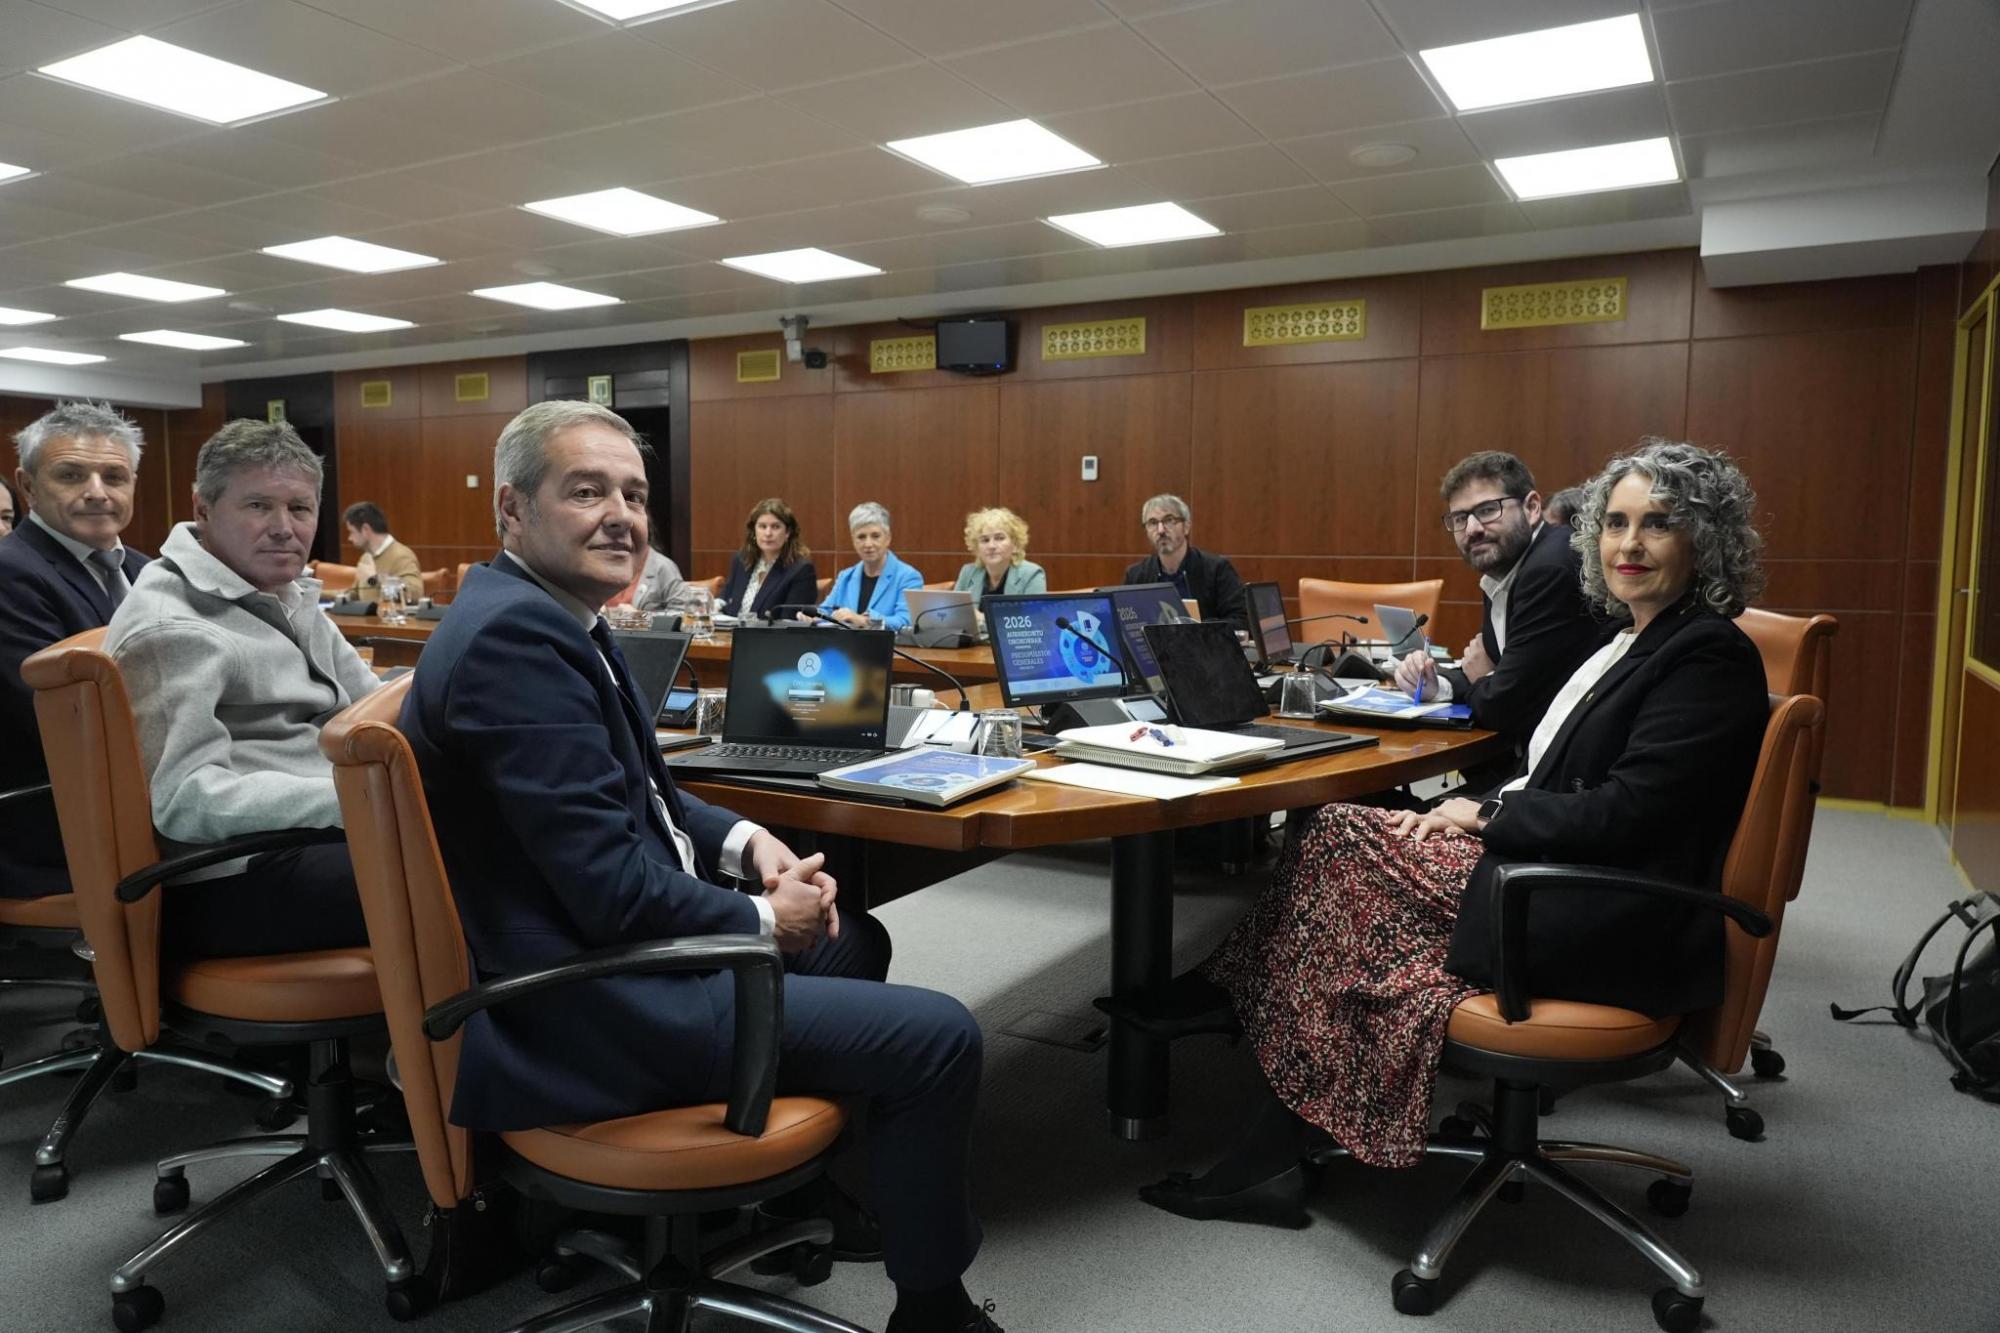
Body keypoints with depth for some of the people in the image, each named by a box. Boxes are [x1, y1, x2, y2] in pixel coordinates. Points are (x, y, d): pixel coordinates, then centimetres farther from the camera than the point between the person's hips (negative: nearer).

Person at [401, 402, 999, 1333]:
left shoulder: (542, 615, 9)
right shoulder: (517, 633, -24)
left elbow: (636, 791, 19)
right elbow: (615, 891, -27)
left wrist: (743, 841, 2)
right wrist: (764, 923, -11)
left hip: (594, 956, 11)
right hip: (586, 1005, -11)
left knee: (856, 939, 26)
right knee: (938, 1037, -9)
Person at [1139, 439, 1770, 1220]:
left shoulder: (1711, 656, -12)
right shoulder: (1634, 637, 16)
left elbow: (1621, 814, -20)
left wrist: (1488, 814, -10)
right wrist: (1481, 809, -1)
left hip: (1619, 929, -9)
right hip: (1572, 882, 9)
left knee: (1344, 846, -13)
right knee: (1345, 837, -4)